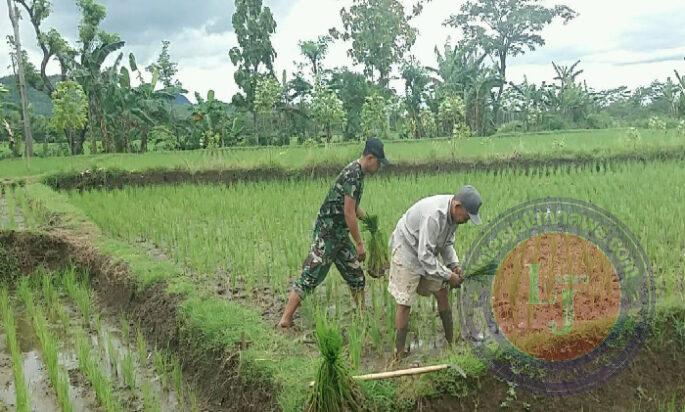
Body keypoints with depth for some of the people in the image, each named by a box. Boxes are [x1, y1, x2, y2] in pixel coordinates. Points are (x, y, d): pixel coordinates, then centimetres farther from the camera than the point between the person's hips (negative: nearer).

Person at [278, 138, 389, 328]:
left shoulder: (357, 172, 12)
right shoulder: (353, 175, -19)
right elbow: (349, 214, -20)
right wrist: (359, 244, -15)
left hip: (340, 234, 10)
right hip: (327, 234, -10)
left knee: (356, 275, 14)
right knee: (311, 276, -9)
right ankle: (285, 320, -5)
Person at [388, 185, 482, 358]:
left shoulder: (453, 213, -7)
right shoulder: (434, 215, -36)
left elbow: (447, 242, 9)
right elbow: (425, 256, -33)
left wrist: (454, 264, -6)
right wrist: (448, 276, -26)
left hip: (427, 253, 9)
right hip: (406, 251, -8)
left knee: (441, 293, 9)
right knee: (404, 303, -5)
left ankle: (451, 342, 22)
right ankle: (399, 353, 5)